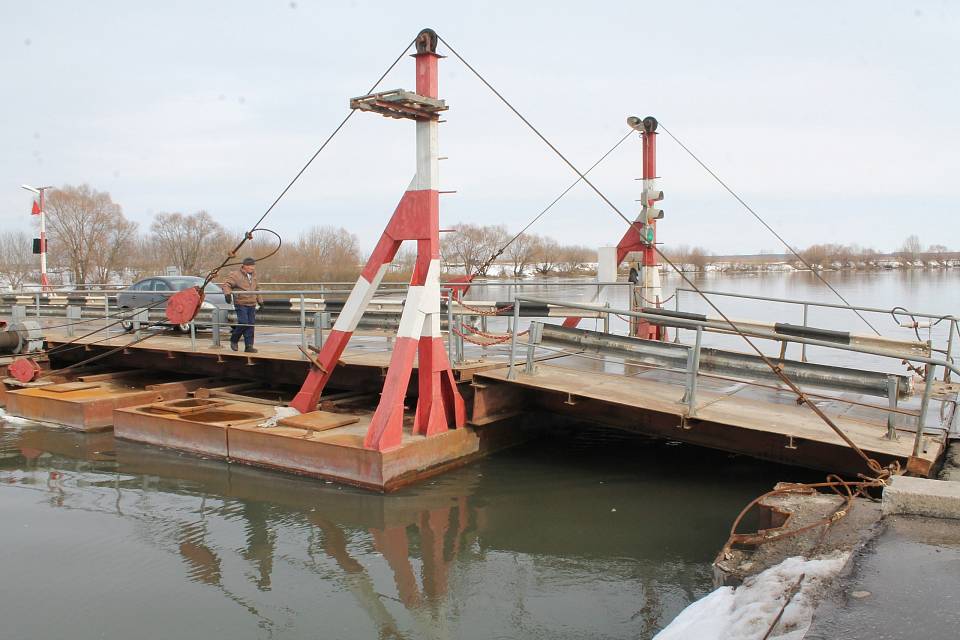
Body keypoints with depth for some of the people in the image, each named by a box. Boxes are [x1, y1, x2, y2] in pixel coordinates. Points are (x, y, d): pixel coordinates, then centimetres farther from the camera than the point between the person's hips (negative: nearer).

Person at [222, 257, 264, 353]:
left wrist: (260, 300, 24)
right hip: (241, 304, -6)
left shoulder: (253, 276, 14)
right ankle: (234, 340, 10)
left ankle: (249, 346, 7)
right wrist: (227, 294, -27)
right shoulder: (236, 275, -6)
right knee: (243, 323, -15)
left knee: (251, 325, 2)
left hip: (252, 305, 6)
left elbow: (257, 288, 26)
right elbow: (226, 285, -10)